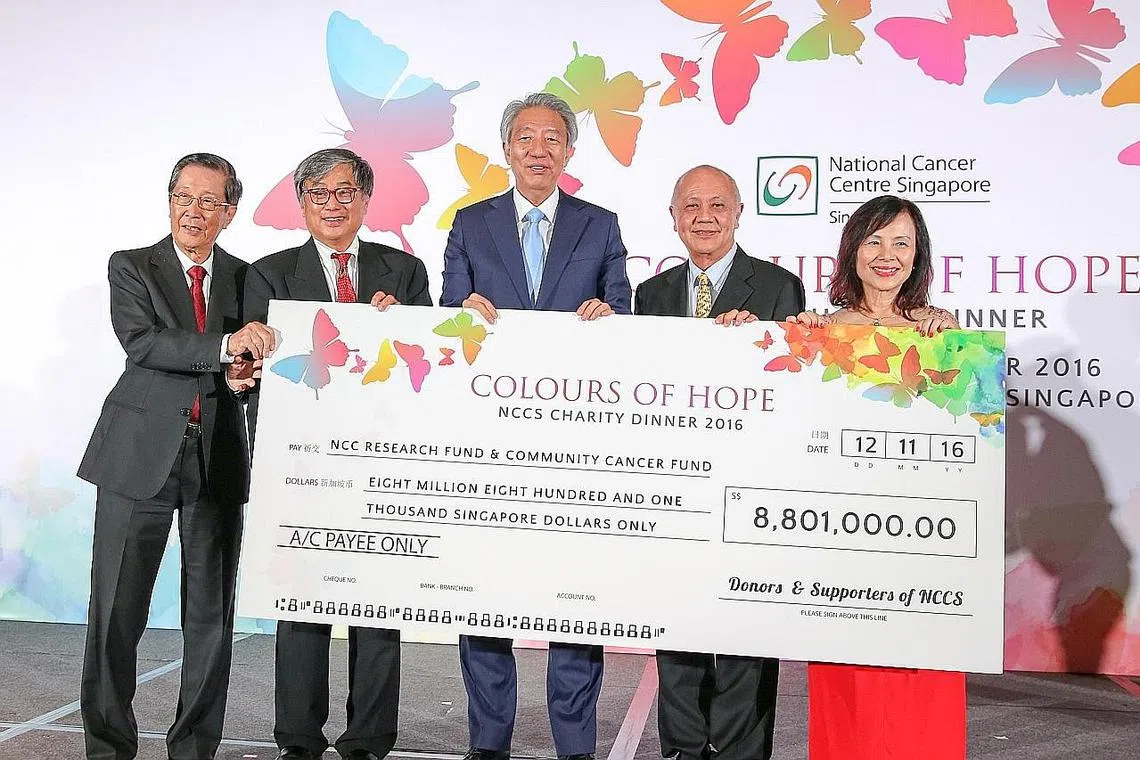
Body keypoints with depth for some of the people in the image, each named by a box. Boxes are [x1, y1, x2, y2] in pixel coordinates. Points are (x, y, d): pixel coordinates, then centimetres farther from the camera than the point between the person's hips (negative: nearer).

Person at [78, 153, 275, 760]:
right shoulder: (130, 267, 3)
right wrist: (225, 346, -26)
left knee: (211, 612, 7)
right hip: (140, 453, -2)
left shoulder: (245, 278, 10)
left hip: (218, 459, 2)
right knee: (116, 609, 5)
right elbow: (141, 342, -14)